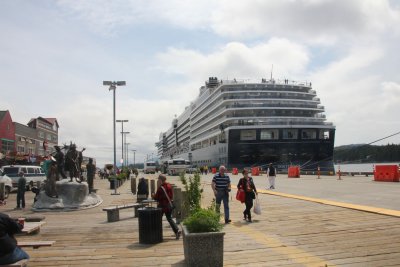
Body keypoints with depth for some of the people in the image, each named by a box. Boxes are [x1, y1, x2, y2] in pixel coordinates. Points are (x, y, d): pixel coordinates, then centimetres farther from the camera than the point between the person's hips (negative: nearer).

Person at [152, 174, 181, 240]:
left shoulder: (160, 188, -17)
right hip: (169, 205, 6)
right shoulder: (169, 186, 4)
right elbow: (172, 196, 11)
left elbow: (156, 197, -12)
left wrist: (153, 196, 8)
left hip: (162, 205, -6)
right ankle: (177, 230, -1)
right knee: (169, 219, 14)